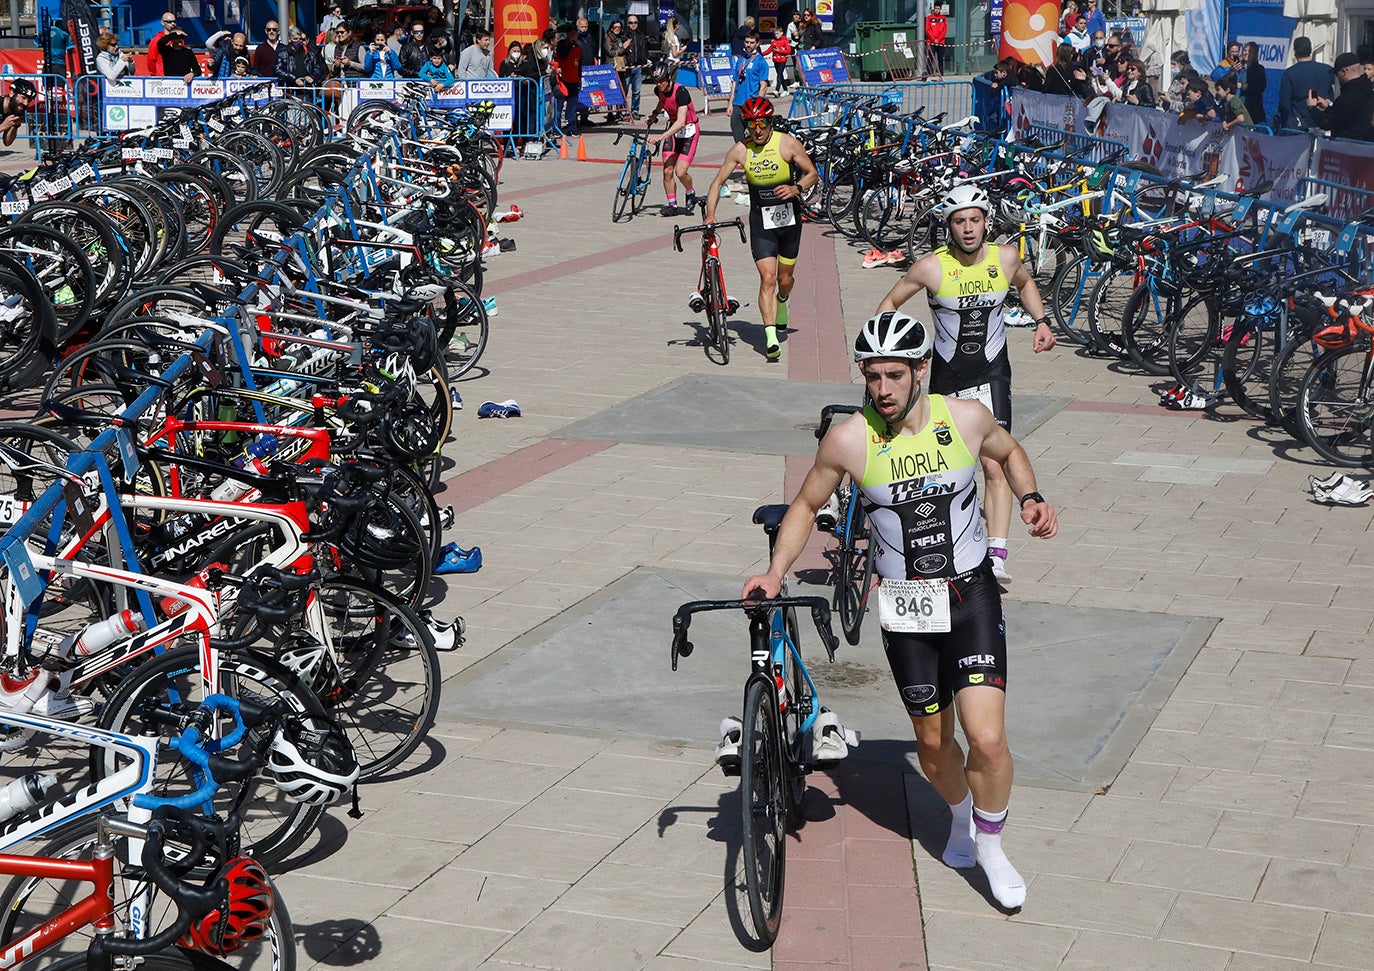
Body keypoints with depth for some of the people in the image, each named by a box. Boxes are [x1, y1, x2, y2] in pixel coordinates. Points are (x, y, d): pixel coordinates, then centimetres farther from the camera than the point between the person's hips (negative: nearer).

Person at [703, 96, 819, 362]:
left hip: (789, 218, 1)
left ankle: (782, 302, 50)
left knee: (785, 278, 13)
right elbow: (718, 183, -1)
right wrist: (710, 215, -15)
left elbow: (813, 173, -2)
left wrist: (797, 188, -22)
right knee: (768, 278, -14)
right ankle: (771, 338, -17)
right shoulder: (740, 149, -6)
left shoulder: (787, 143, -9)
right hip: (761, 221, -1)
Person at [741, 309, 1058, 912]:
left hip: (970, 595, -1)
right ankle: (960, 817, 45)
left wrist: (1031, 498, -3)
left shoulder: (966, 418, -9)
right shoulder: (848, 439, -12)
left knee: (987, 738, -12)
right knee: (933, 742, 12)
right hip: (904, 606, 1)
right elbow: (806, 505, 4)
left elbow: (1008, 452, 14)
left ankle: (990, 845, 15)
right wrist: (775, 572, -6)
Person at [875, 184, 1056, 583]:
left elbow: (1025, 283, 18)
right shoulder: (931, 267, -14)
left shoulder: (1005, 258, -7)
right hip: (947, 373, 0)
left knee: (995, 464, -15)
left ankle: (997, 556, -18)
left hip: (991, 373, 0)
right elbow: (891, 302, 1)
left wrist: (1041, 321, 7)